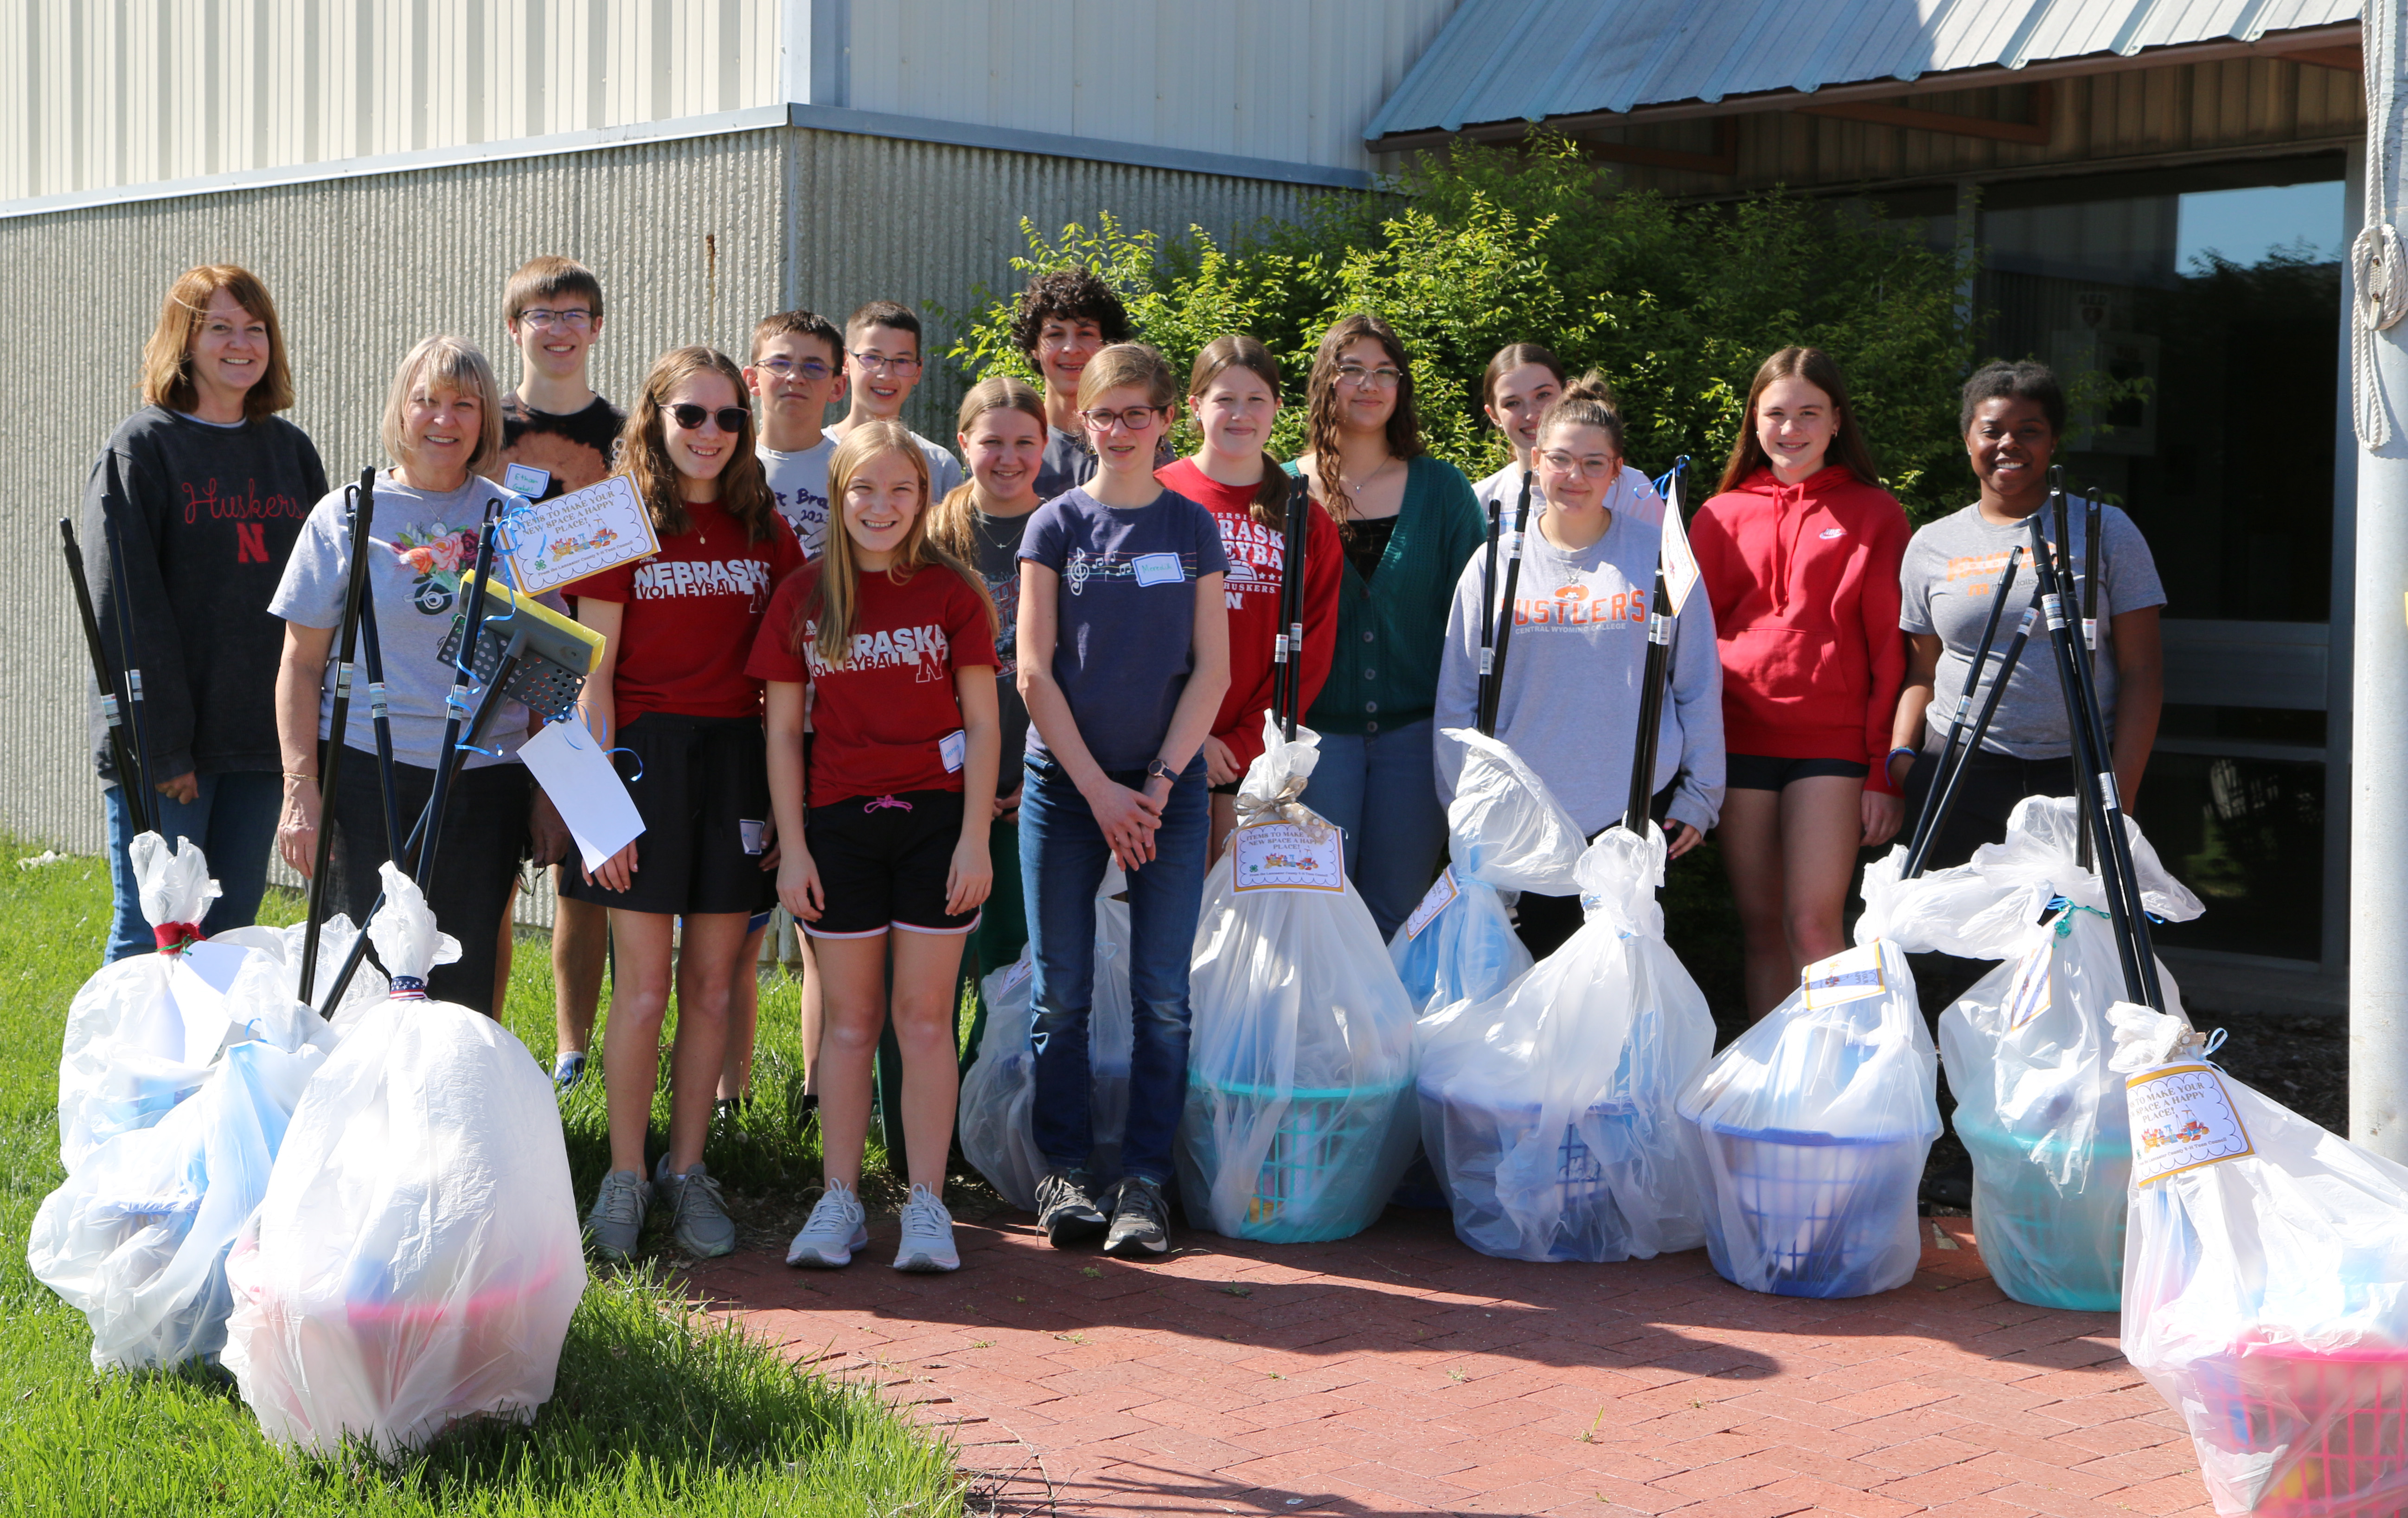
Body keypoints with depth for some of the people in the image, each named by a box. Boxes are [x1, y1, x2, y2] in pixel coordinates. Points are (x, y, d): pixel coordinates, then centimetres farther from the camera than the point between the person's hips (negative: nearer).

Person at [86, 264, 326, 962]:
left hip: (262, 741, 5)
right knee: (149, 939, -3)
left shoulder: (291, 451, 12)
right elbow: (124, 606, -10)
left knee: (233, 933, 10)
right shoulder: (140, 448, -4)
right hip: (162, 746, -5)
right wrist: (160, 745, -16)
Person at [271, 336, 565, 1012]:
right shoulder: (346, 515, 2)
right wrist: (301, 790, -5)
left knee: (465, 982, 4)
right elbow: (301, 665, 2)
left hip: (486, 780, 2)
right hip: (365, 773, -2)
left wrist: (548, 794, 6)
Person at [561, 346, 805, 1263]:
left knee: (713, 985, 7)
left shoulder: (765, 530, 10)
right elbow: (593, 678, -3)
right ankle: (625, 1179, 8)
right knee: (644, 987, -3)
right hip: (646, 750, -3)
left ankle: (687, 1171, 17)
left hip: (739, 755, 3)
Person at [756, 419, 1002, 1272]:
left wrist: (976, 838, -7)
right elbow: (783, 731, 5)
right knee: (849, 1019, 7)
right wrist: (792, 847, 0)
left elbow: (983, 725, 0)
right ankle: (838, 1202, 15)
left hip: (935, 820, -1)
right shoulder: (805, 598, 5)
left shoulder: (951, 592, 1)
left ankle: (926, 1207, 8)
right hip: (839, 823, 1)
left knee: (924, 1017, 2)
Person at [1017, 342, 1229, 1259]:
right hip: (1065, 785, 0)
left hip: (1169, 788, 1)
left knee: (1163, 998, 0)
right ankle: (1064, 1173, 14)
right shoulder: (1057, 524, 3)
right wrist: (1099, 789, -8)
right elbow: (1034, 673, -1)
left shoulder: (1193, 527, 6)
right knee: (1061, 995, 2)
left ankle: (1144, 1183, 7)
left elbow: (1212, 670, 3)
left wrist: (1159, 783, -7)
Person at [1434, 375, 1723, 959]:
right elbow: (1458, 699, 7)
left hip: (1638, 814, -1)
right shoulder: (1495, 565, 4)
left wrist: (1700, 795, 3)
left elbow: (1700, 684, 5)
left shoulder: (1658, 554, 1)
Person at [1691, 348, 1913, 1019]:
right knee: (1761, 929, 6)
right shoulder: (1724, 515, 12)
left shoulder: (1874, 515, 5)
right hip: (1739, 736, 3)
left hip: (1832, 742, -3)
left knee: (1814, 926, -13)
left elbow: (1891, 649, 2)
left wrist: (1885, 772, -4)